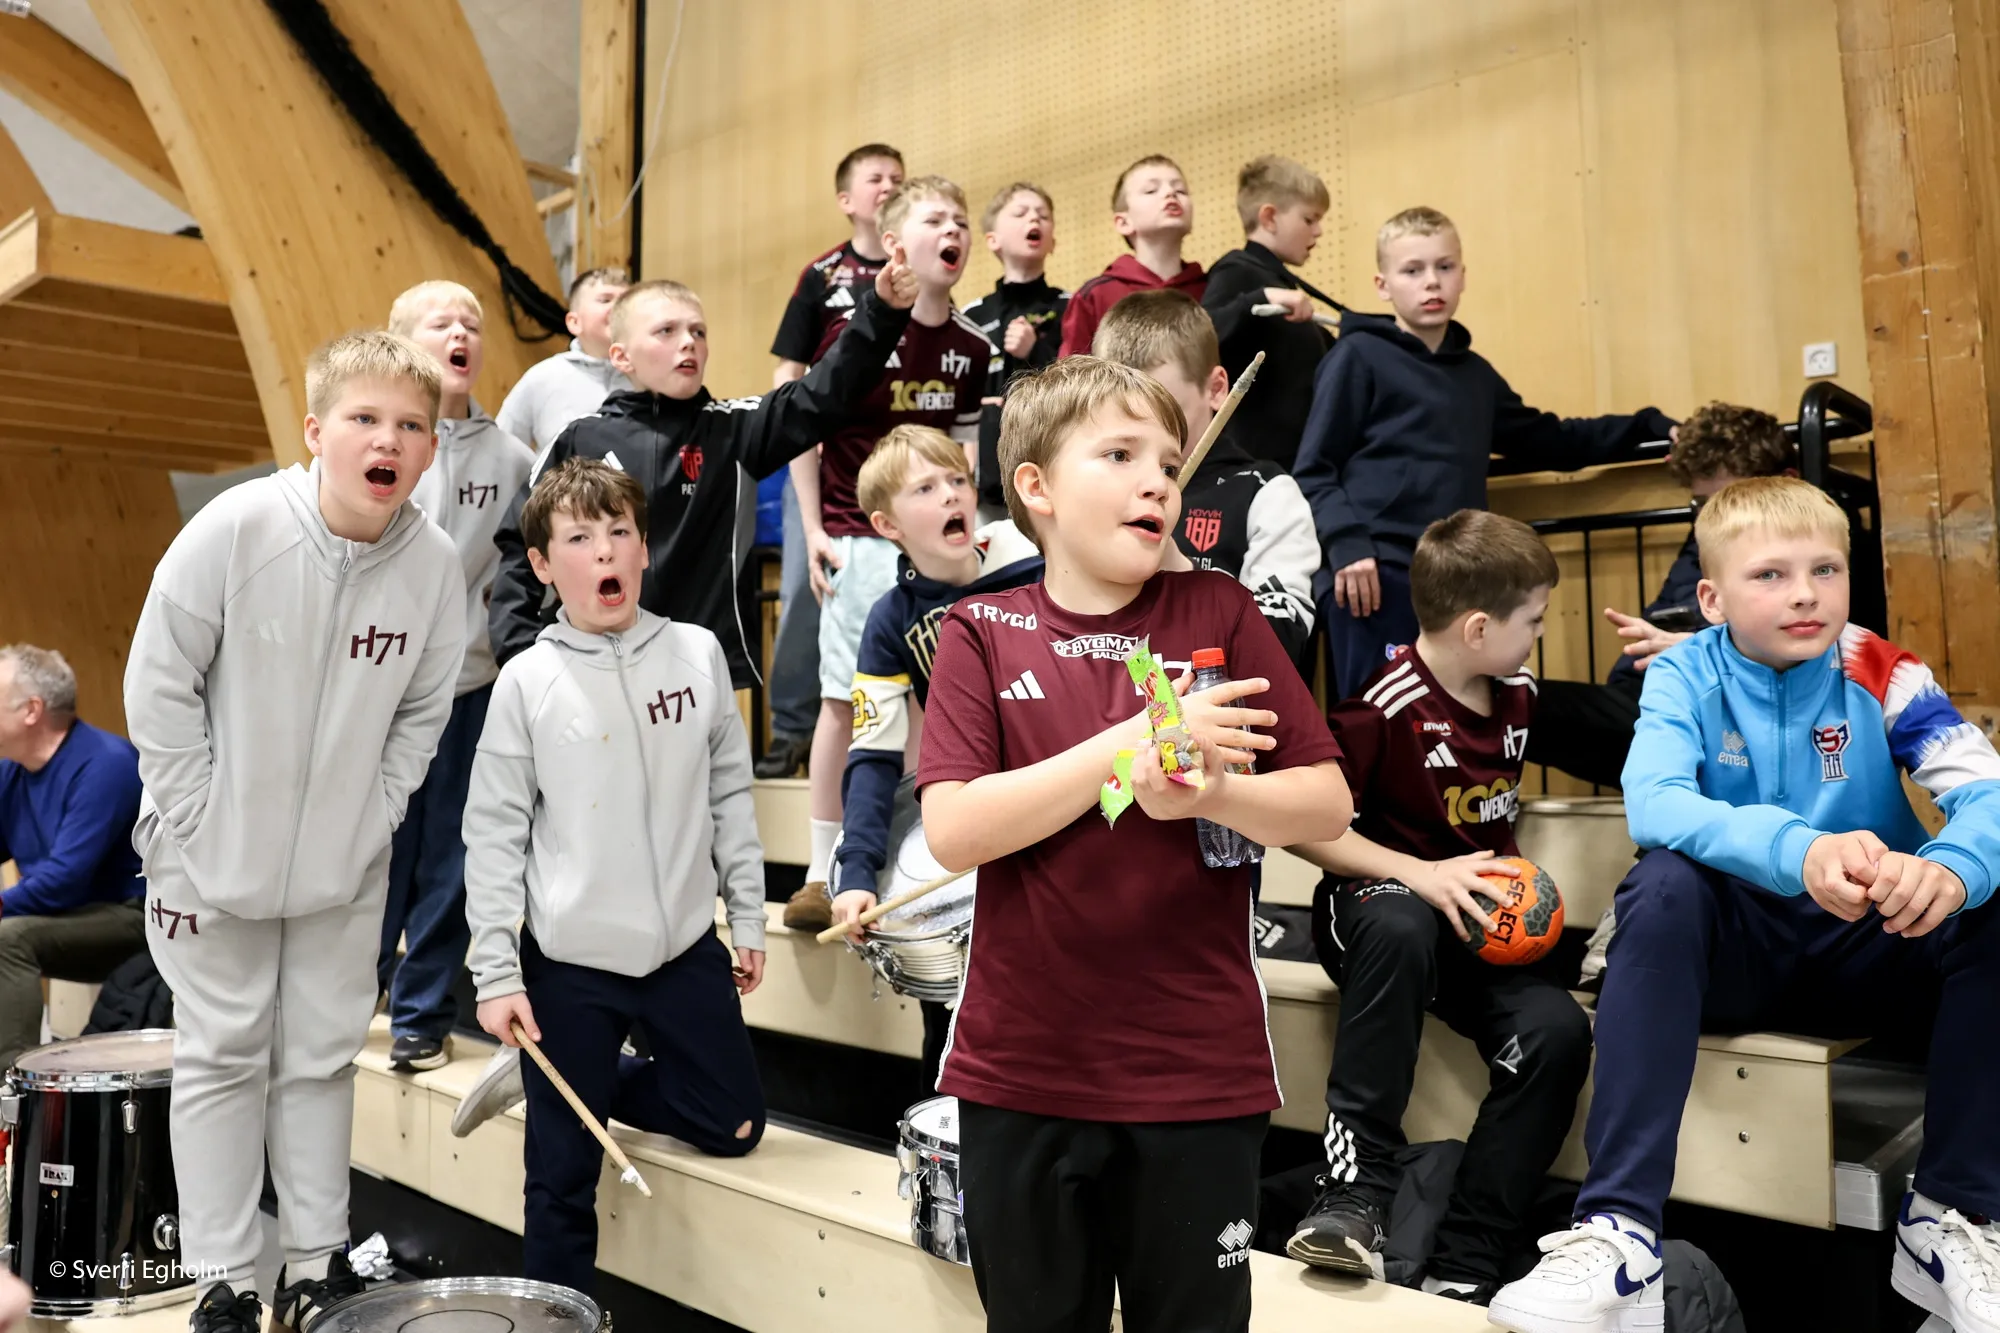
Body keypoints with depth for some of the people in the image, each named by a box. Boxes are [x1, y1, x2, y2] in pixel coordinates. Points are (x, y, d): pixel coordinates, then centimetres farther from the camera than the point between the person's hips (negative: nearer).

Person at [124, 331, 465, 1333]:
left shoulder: (434, 562, -13)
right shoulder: (236, 528, -20)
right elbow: (159, 685, -13)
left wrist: (371, 821, -6)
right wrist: (199, 820, -12)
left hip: (345, 873, 2)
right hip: (215, 861, -2)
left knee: (322, 1057, 14)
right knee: (223, 1058, 10)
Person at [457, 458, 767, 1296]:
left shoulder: (698, 654, -2)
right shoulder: (528, 682, -8)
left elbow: (730, 797, 5)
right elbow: (494, 836, -6)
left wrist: (748, 918, 7)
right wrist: (496, 975, -8)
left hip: (687, 948, 3)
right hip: (568, 963, -3)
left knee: (734, 1124, 15)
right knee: (563, 1173, 8)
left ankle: (583, 1084, 34)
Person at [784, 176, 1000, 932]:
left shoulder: (972, 348, 6)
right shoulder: (857, 330, -7)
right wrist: (813, 530, -7)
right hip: (860, 537, -4)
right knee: (846, 698, 0)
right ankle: (823, 873, 10)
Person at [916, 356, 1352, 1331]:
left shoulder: (1218, 613, 0)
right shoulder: (982, 632, -2)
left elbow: (1327, 807, 0)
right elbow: (953, 830, -13)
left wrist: (1214, 792, -20)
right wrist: (1132, 744, -19)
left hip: (1199, 1072, 0)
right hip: (1022, 1073, 0)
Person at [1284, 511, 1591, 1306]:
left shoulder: (1520, 693, 6)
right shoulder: (1386, 705, -16)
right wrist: (1421, 874, -24)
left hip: (1481, 927, 6)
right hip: (1380, 904, -5)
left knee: (1557, 1030, -24)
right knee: (1401, 927, -42)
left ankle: (1463, 1267, -17)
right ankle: (1356, 1189, -36)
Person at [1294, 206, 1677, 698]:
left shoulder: (1475, 374, 22)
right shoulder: (1358, 358, 2)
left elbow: (1548, 440, 32)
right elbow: (1313, 470, -3)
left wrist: (1650, 428, 26)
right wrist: (1346, 545, -18)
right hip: (1376, 579, -6)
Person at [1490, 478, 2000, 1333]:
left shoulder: (1880, 674, -4)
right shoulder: (1684, 675, -7)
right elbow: (1652, 803, -26)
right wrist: (1797, 850, -45)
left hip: (1872, 950, 2)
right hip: (1734, 949, -1)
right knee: (1664, 882, -32)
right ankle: (1619, 1231, -34)